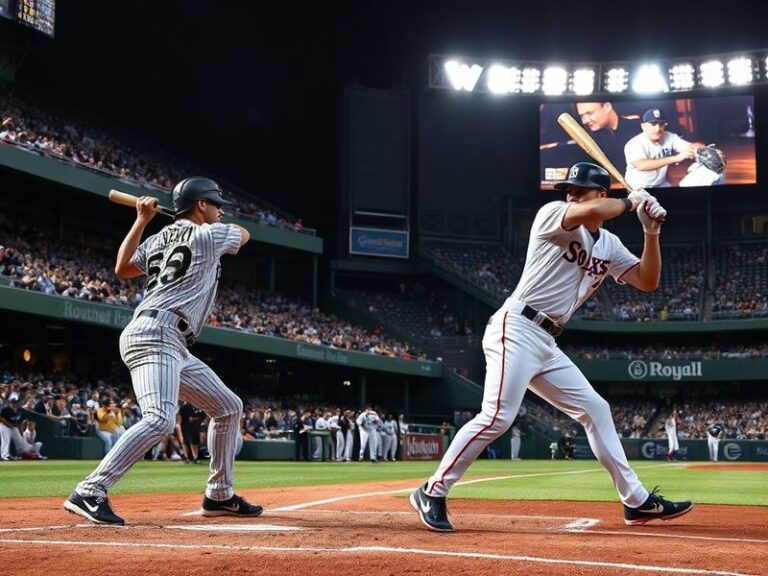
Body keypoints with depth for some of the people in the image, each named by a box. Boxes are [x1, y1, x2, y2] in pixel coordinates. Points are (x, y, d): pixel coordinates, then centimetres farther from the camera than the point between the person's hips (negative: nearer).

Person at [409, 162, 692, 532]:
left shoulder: (609, 245, 16)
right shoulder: (553, 213, -4)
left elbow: (648, 281, 10)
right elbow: (588, 213, -25)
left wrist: (651, 231, 0)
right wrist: (630, 202, -7)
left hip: (547, 343, 8)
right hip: (516, 330, -8)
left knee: (594, 409, 11)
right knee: (498, 417, -19)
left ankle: (636, 501, 19)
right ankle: (432, 493, -10)